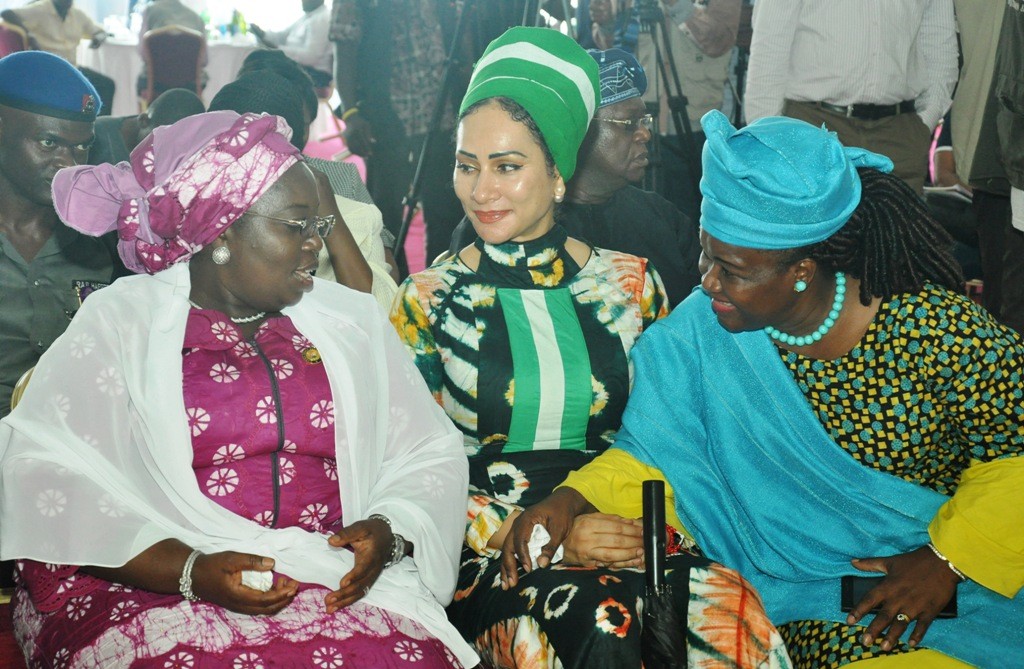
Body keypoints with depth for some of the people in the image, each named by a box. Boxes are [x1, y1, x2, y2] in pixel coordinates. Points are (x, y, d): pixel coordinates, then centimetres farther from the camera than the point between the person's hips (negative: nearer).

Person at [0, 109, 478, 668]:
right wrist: (189, 571, -18)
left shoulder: (351, 320, 16)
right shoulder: (120, 321, 5)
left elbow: (428, 455, 15)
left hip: (339, 589, 4)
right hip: (153, 590, -3)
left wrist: (388, 533, -7)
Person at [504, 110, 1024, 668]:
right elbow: (653, 459, -3)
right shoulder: (698, 333, -8)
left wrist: (947, 558, -14)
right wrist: (571, 500, -20)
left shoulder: (935, 329, -17)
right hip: (816, 597, 3)